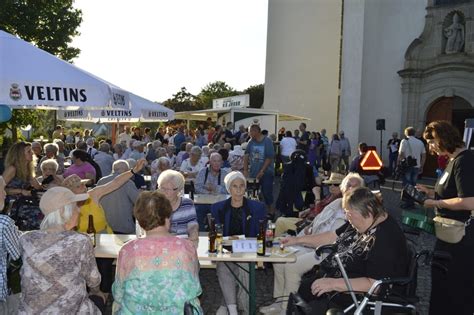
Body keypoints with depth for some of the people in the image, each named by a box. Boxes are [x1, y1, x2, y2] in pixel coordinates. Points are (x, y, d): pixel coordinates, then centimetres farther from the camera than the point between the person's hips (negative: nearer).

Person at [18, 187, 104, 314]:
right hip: (71, 310, -4)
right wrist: (96, 292, 17)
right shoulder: (81, 242, -22)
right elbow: (93, 281, -5)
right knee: (98, 300, 30)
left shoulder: (26, 240, -10)